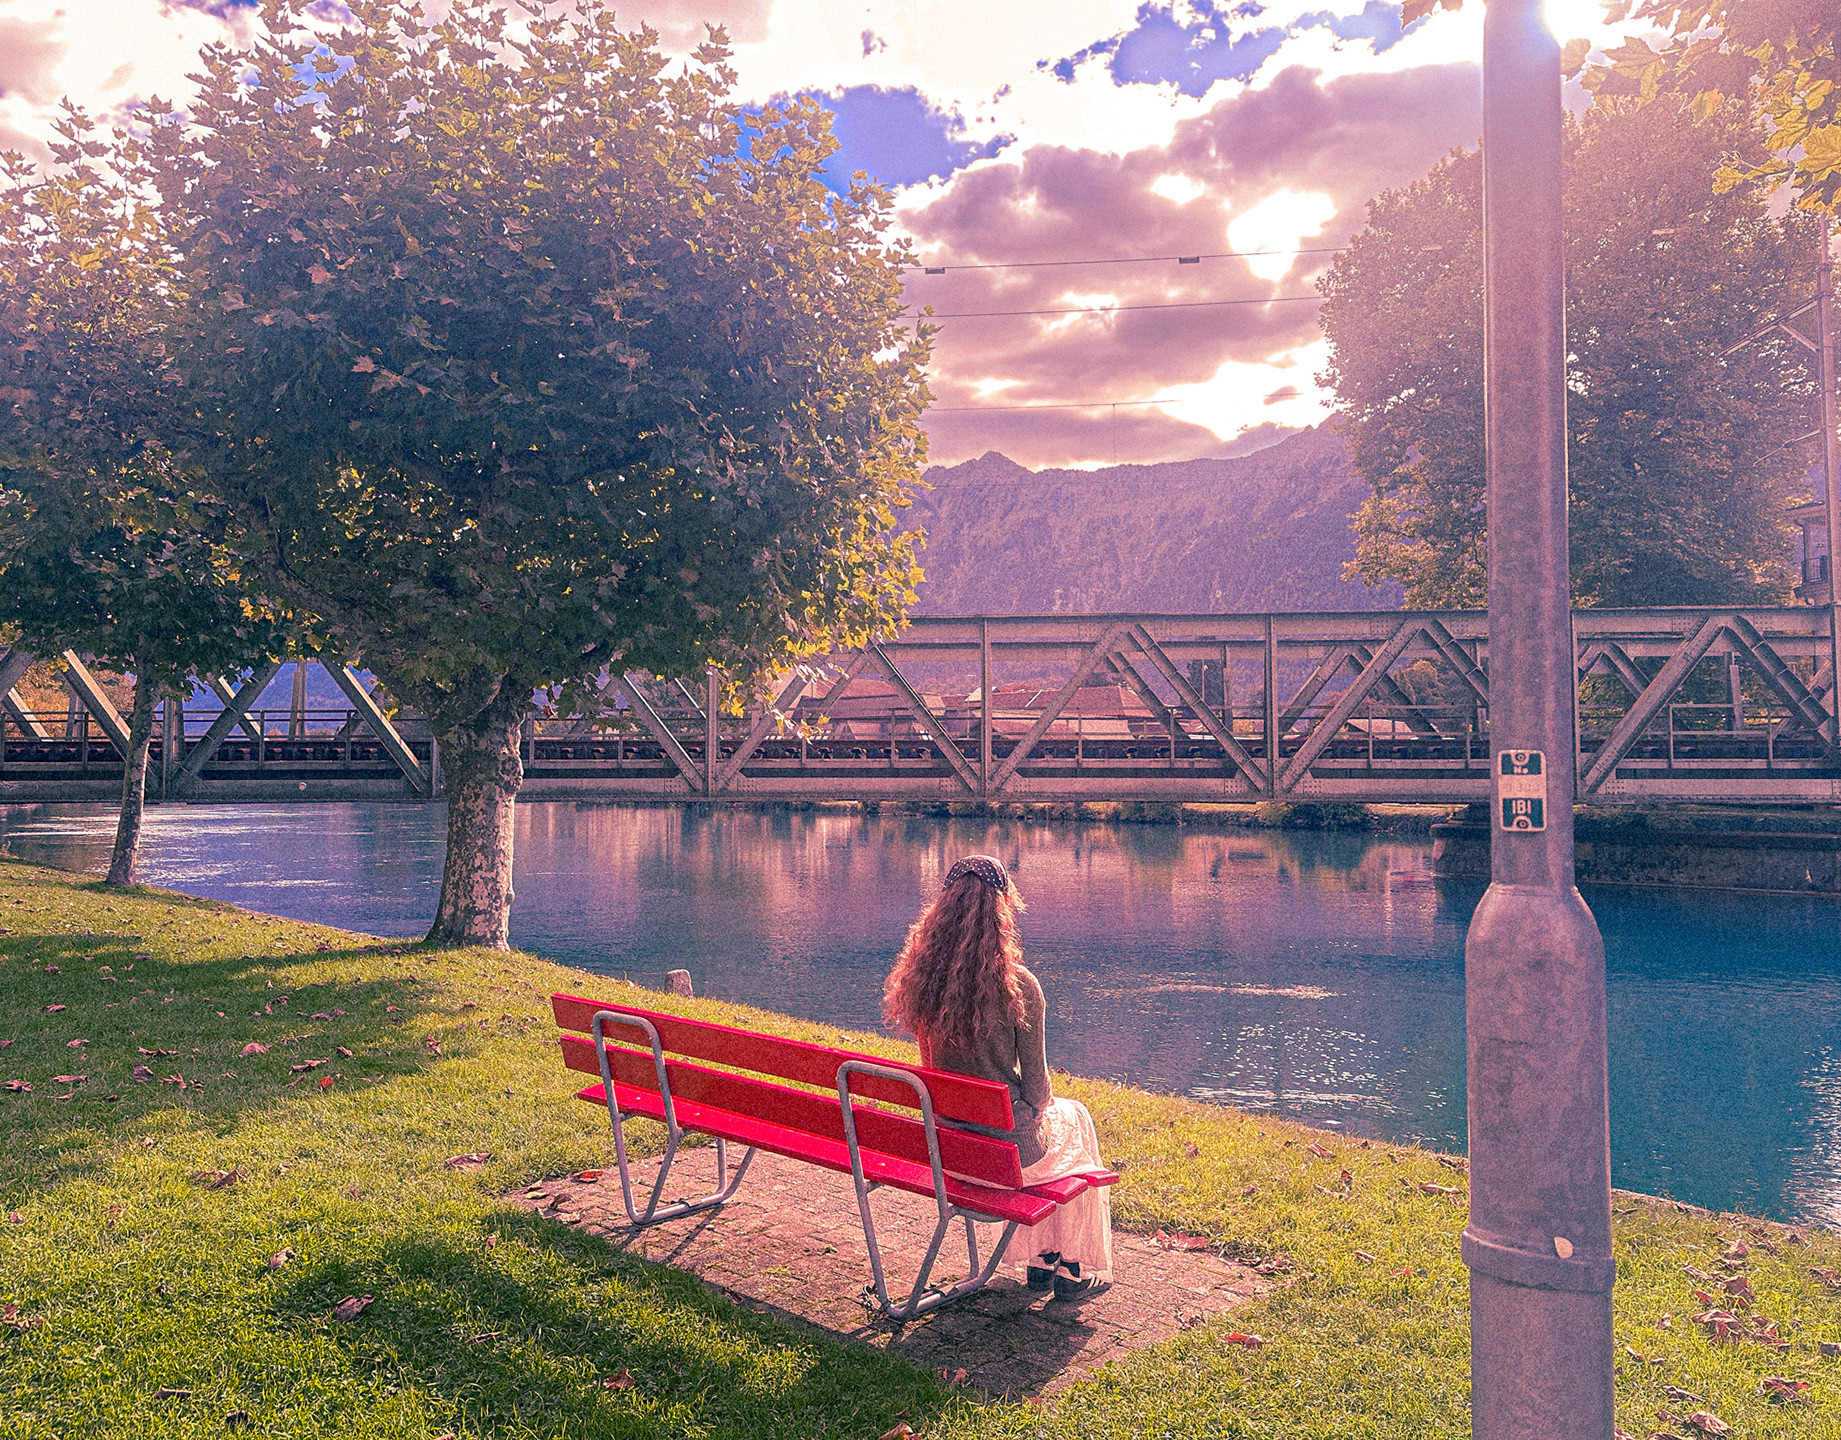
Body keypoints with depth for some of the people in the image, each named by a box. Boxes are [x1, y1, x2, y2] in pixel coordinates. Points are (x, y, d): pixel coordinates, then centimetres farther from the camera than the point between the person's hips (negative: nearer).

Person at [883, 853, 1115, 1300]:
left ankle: (1038, 1262, 40)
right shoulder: (1017, 986, -22)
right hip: (1007, 1144, -5)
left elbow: (934, 1062, 6)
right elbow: (1035, 1083, -12)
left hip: (943, 1141, 5)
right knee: (1074, 1118, 28)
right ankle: (1073, 1270, 34)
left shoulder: (920, 979, -8)